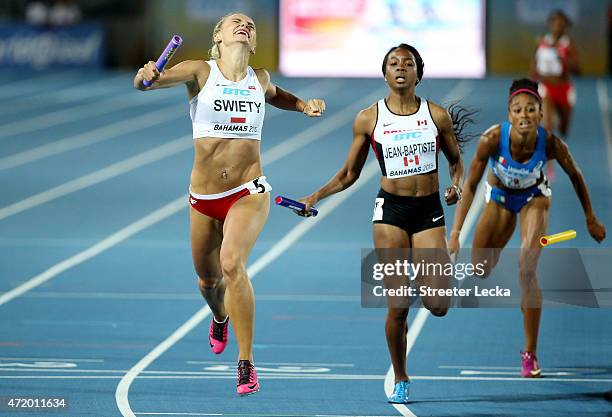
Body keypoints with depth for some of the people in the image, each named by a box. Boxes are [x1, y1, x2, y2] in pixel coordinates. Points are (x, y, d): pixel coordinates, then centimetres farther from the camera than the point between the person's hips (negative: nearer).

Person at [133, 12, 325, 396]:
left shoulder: (260, 79, 6)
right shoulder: (200, 72, -3)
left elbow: (276, 95, 32)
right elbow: (144, 83, -15)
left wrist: (304, 105, 13)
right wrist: (145, 76, -38)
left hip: (249, 193, -1)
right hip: (204, 196, 1)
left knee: (232, 264, -25)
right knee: (208, 278, 16)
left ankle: (247, 364, -22)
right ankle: (220, 318, 54)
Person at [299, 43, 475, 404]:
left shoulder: (438, 116, 1)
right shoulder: (368, 119, 1)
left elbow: (457, 161, 15)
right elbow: (349, 174, 10)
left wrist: (456, 185, -6)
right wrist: (316, 196, -4)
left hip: (429, 211, 0)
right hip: (391, 211, 0)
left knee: (438, 304, -12)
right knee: (397, 306, -4)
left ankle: (434, 284, 26)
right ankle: (401, 381, 14)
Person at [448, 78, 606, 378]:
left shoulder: (551, 143, -33)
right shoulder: (492, 139, -35)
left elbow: (575, 176, -12)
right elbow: (470, 185, -25)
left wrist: (591, 219, -2)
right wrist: (455, 233, -30)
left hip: (534, 197, -1)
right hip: (500, 196, 1)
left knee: (526, 270, -20)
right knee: (480, 271, 8)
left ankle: (530, 354, -11)